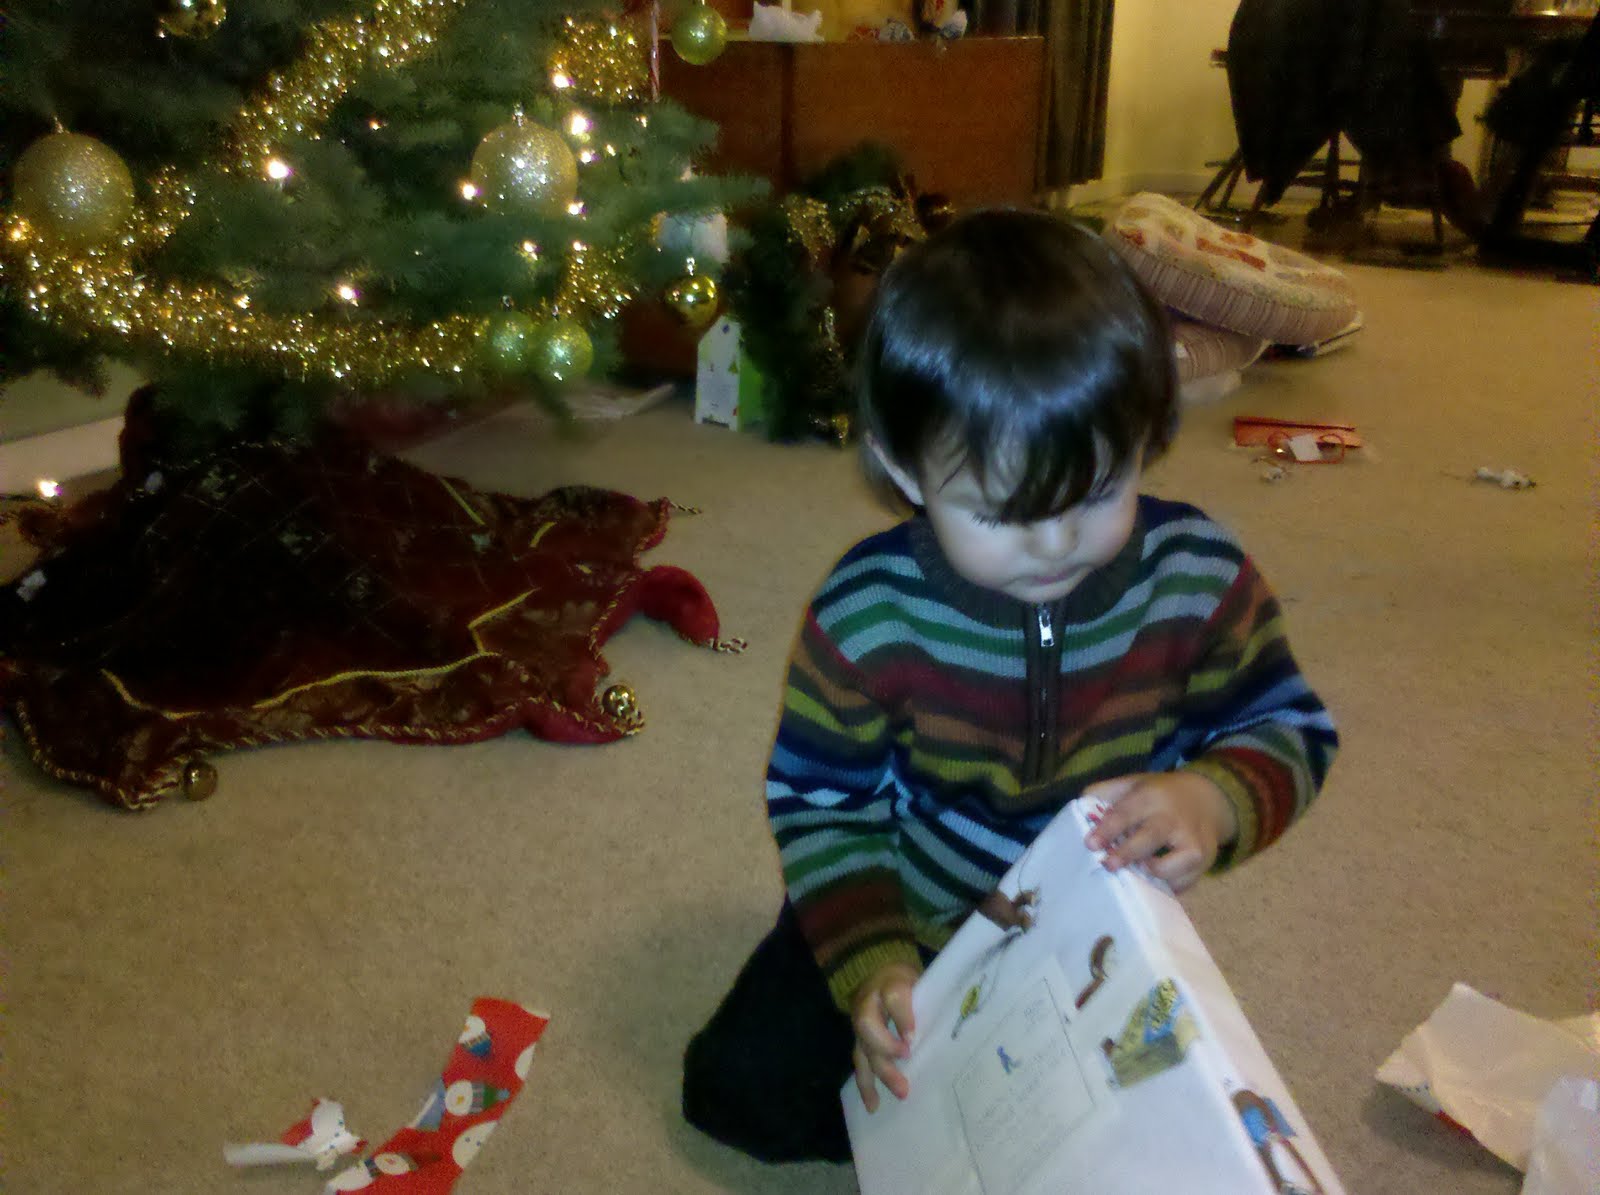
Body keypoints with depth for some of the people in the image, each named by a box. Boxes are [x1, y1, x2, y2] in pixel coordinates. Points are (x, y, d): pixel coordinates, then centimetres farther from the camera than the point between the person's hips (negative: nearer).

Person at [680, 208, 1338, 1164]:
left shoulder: (1200, 580, -20)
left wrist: (1217, 799, -32)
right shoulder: (865, 613, -23)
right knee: (740, 1086, -10)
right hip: (907, 918, -1)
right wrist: (871, 966, -24)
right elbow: (820, 802, -12)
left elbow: (1288, 728, -8)